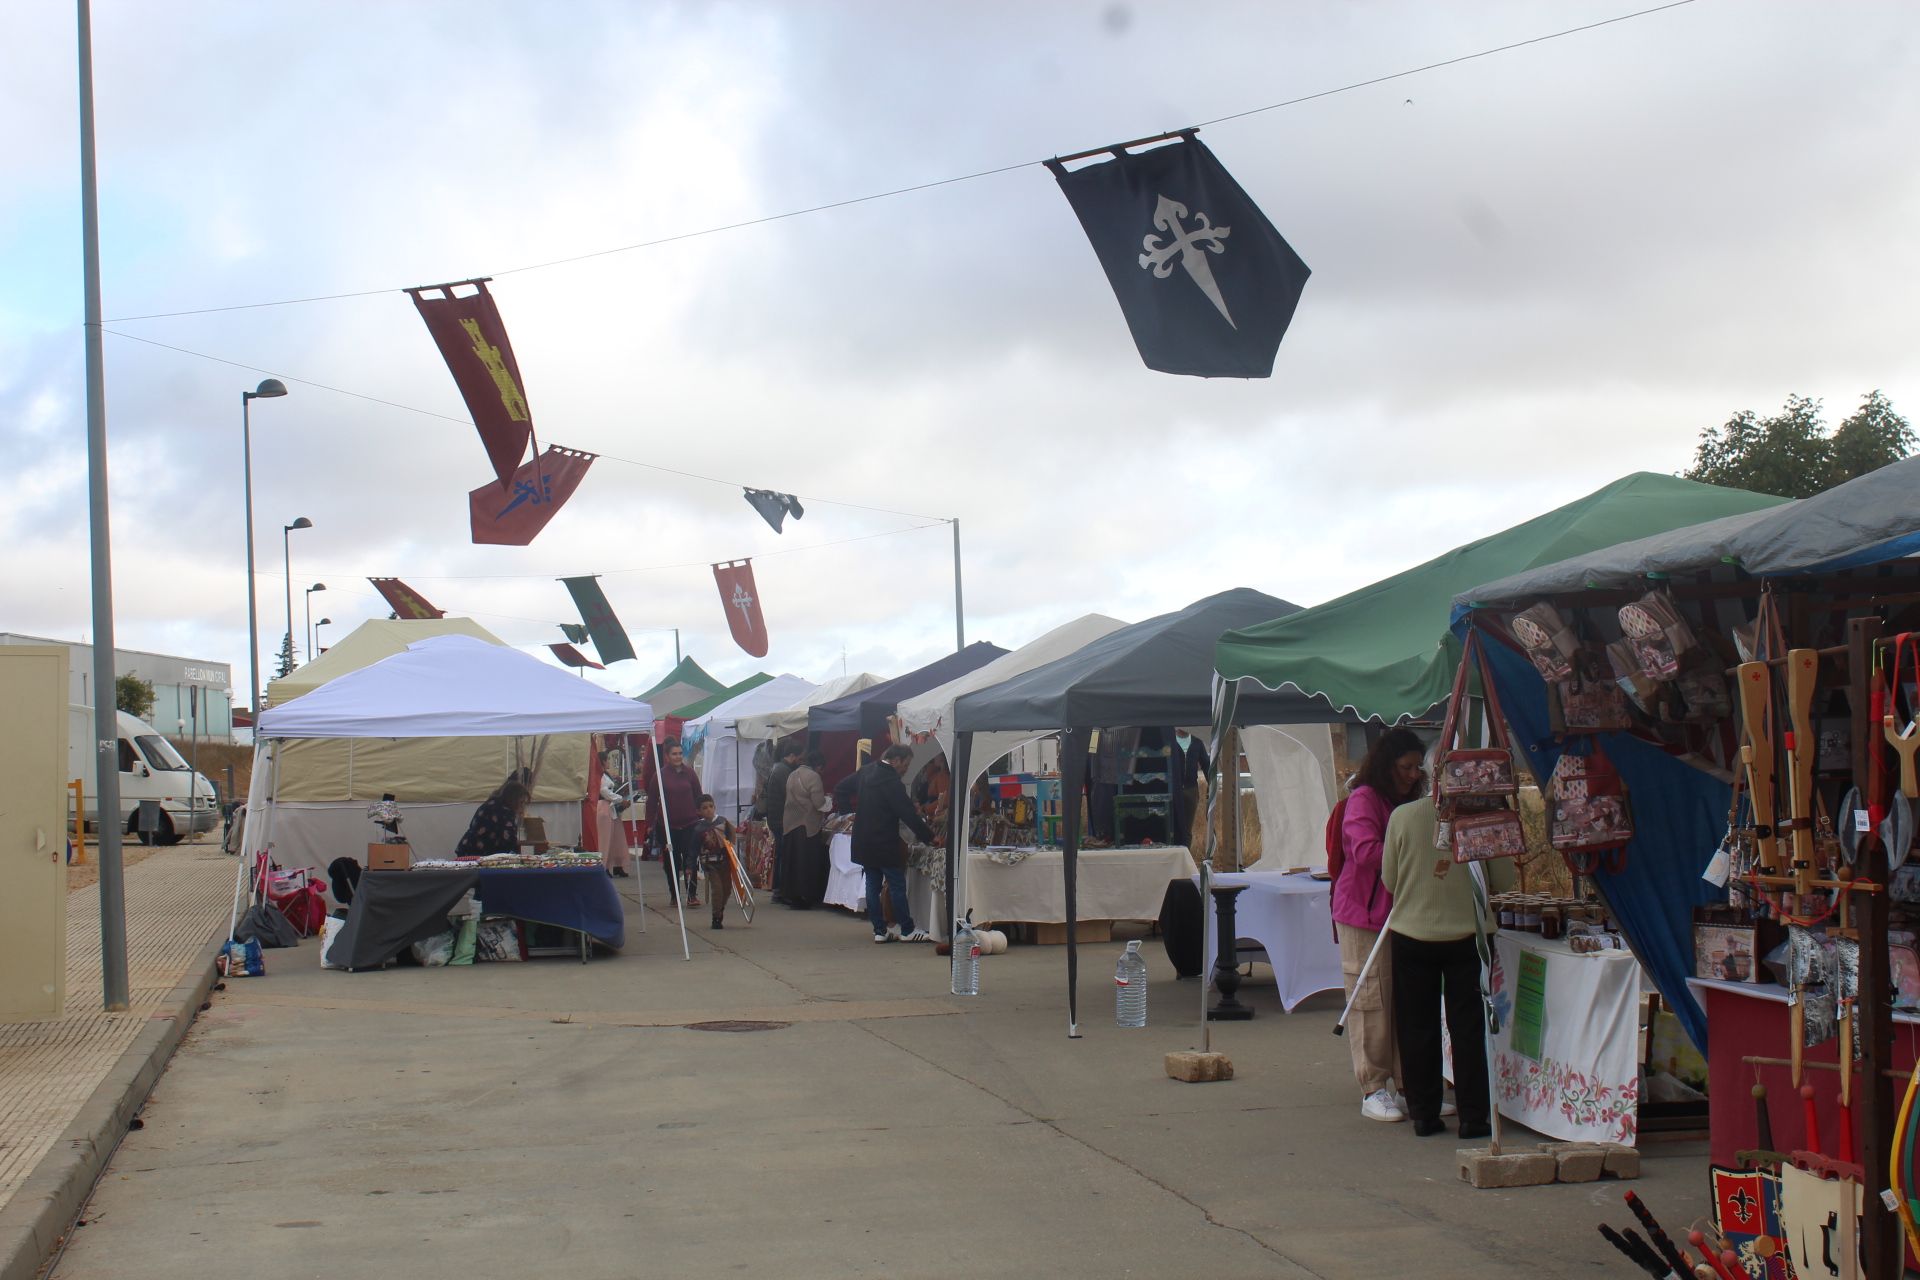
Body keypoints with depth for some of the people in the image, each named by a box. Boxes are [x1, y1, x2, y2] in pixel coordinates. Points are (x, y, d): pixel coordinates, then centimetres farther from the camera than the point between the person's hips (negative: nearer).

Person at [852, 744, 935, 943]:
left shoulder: (866, 772, 5)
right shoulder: (891, 782, -20)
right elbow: (909, 815, -18)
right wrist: (930, 837, -11)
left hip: (864, 843, 8)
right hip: (884, 844, -8)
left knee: (873, 886, 10)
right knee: (898, 886, 2)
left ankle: (879, 930, 13)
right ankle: (907, 931, 9)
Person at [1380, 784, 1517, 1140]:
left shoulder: (1403, 816, -9)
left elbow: (1389, 880, 0)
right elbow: (1504, 881, -2)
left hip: (1412, 934, 0)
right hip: (1468, 934, 0)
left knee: (1417, 1030, 11)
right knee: (1469, 1029, 9)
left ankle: (1424, 1114, 15)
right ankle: (1473, 1117, 12)